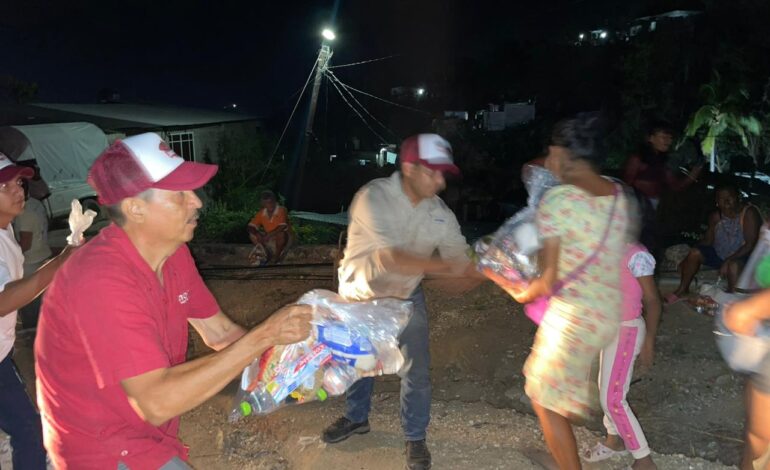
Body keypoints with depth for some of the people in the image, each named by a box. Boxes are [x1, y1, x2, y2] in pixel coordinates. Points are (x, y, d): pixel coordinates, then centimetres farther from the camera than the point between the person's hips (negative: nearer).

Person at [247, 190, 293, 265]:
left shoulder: (281, 210, -18)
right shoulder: (261, 213, -5)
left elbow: (282, 227, -27)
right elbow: (251, 226, -4)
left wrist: (269, 235, -30)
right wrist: (257, 234, -23)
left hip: (284, 238, -4)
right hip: (269, 239, 5)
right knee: (252, 234, -12)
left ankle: (276, 257, -20)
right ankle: (266, 255, -17)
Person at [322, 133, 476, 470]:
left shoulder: (440, 213, -18)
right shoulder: (372, 197, -33)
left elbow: (463, 261, -14)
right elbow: (391, 259, -41)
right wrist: (445, 265, -44)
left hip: (406, 297, 2)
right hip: (359, 296, -2)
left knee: (416, 370, 1)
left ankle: (415, 437, 24)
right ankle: (356, 418, 45)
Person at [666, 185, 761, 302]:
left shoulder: (749, 213, -20)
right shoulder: (715, 216, -2)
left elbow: (750, 244, -24)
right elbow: (707, 240, 4)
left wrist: (727, 262, -32)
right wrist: (686, 260, -7)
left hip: (743, 256, -6)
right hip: (720, 254, 6)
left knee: (733, 265, -37)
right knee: (695, 252, -13)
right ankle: (683, 290, 1)